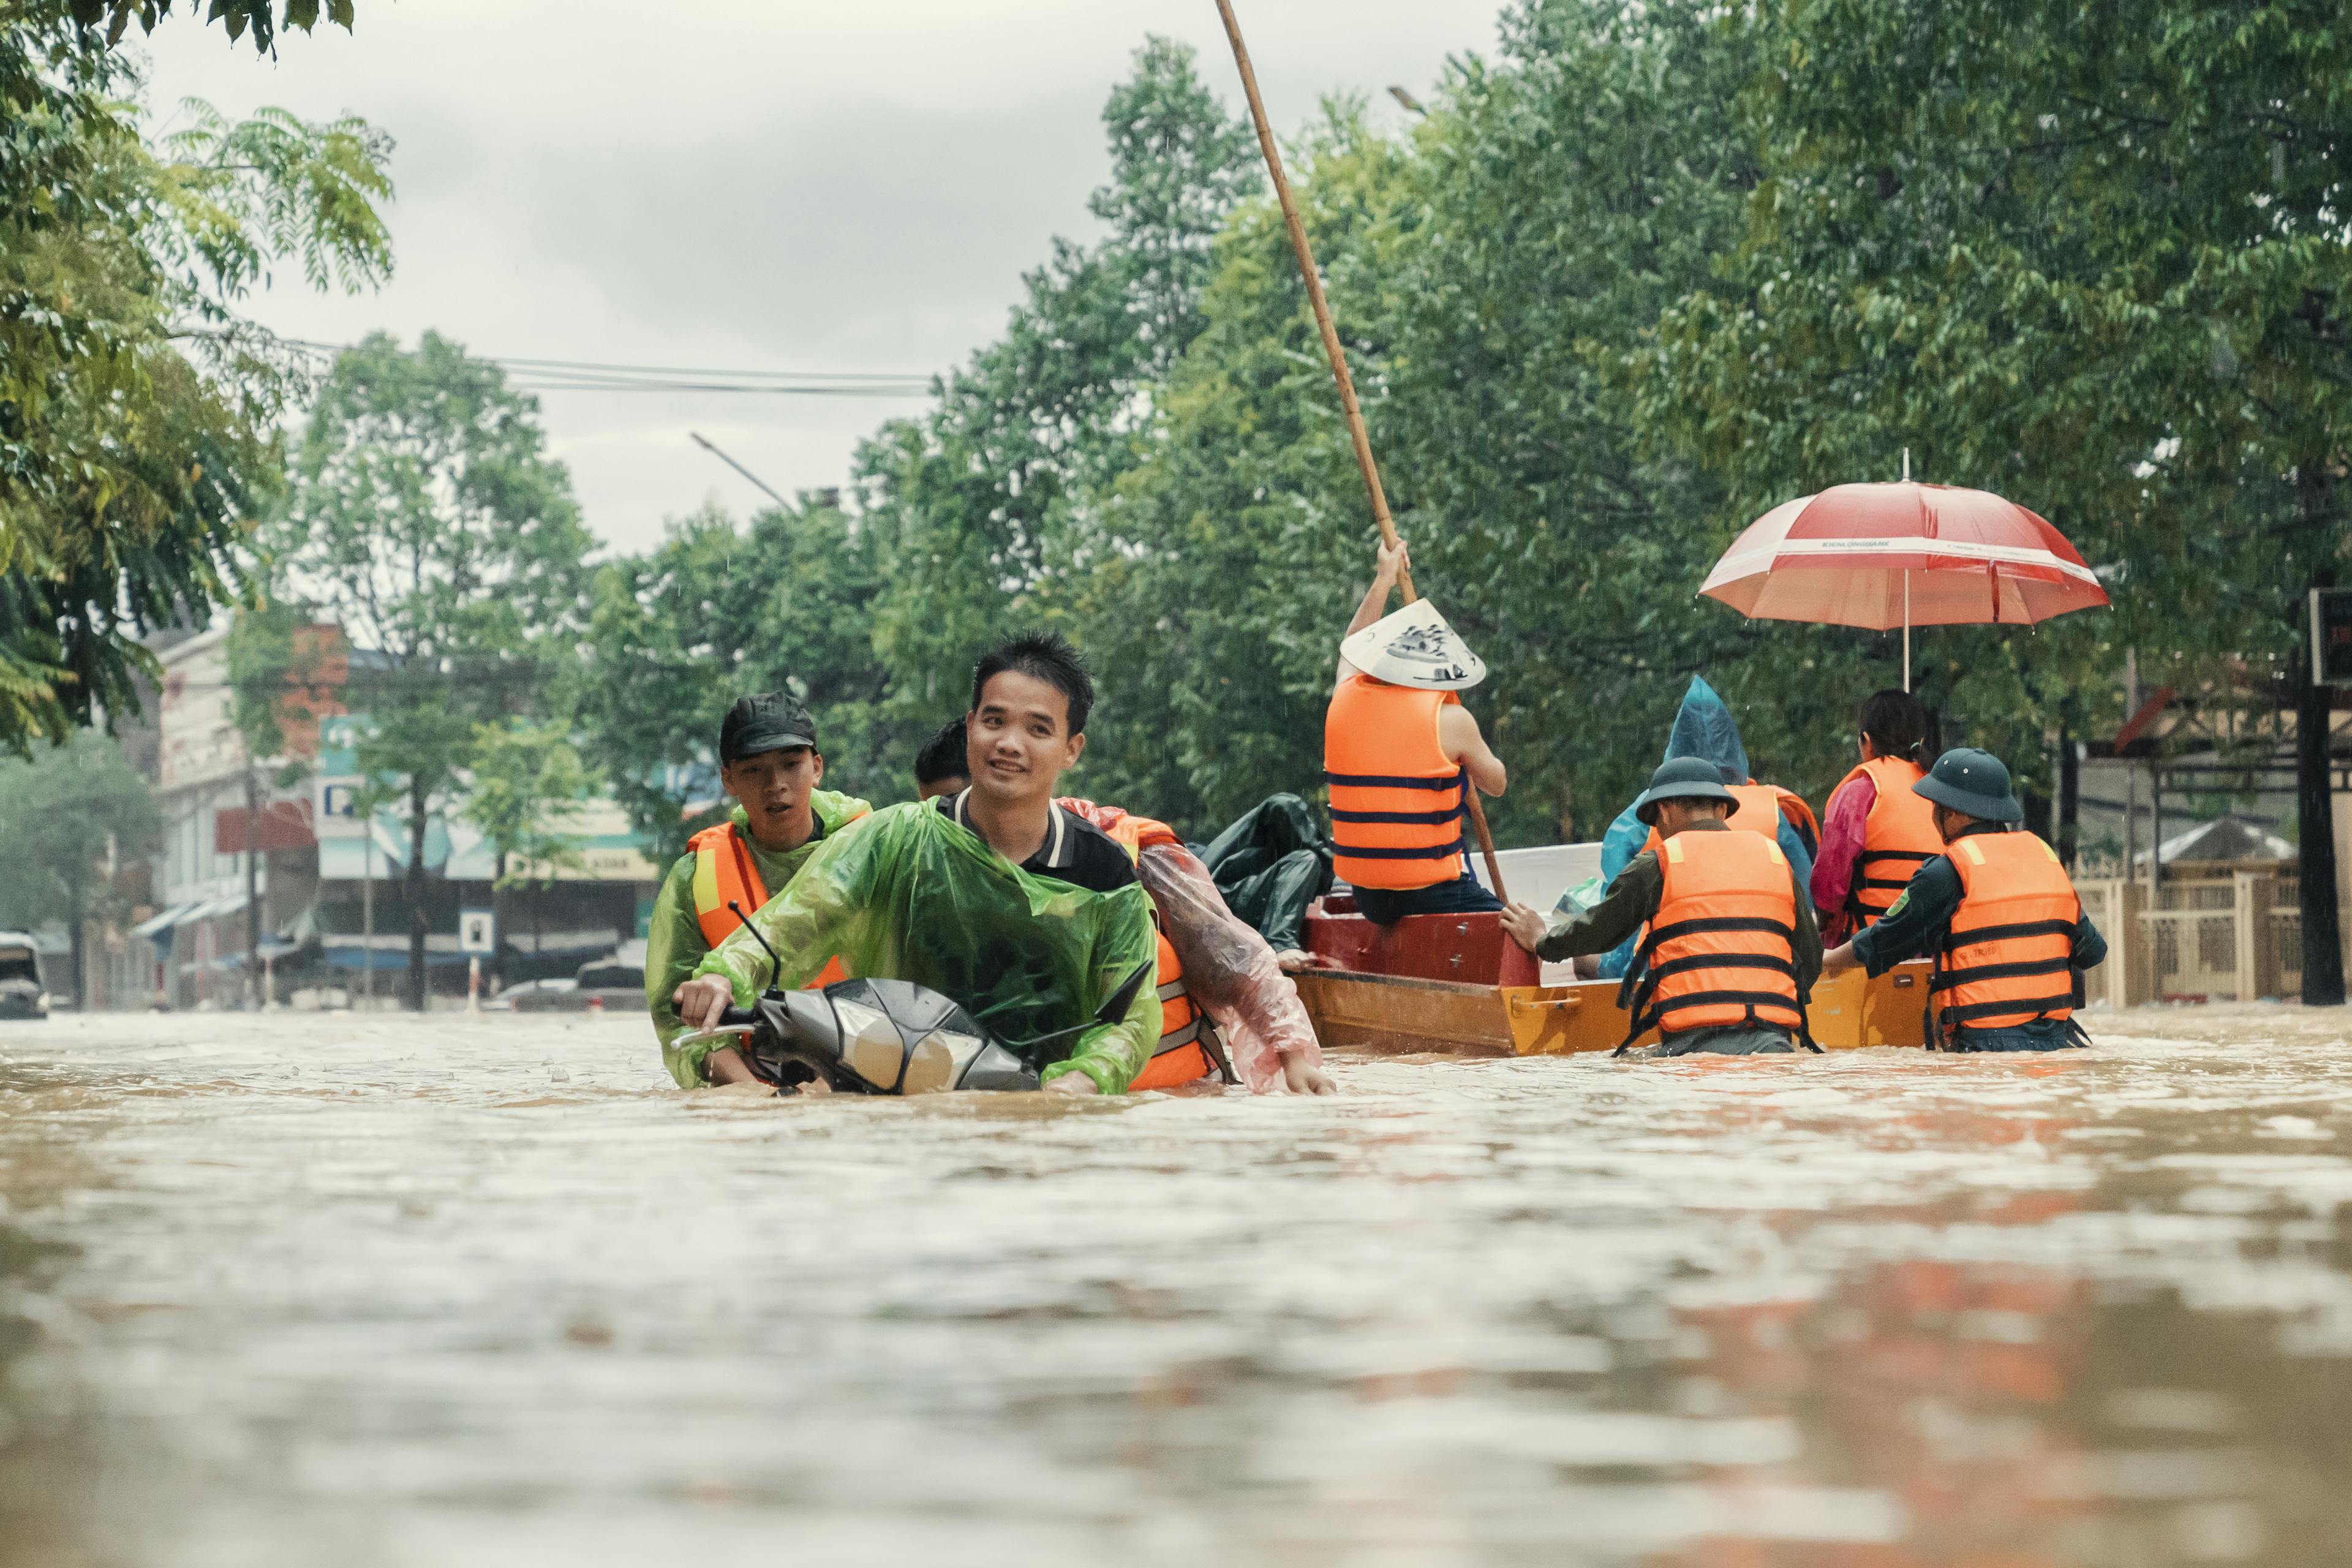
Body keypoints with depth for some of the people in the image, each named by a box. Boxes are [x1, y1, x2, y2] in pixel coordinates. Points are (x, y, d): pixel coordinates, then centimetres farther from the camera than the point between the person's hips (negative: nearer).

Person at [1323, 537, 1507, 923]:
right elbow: (1496, 783, 10)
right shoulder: (1450, 719, -9)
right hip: (1435, 893, -5)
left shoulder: (1344, 701, 4)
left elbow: (1354, 643, 29)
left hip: (1365, 897, 6)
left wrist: (1384, 579, 37)